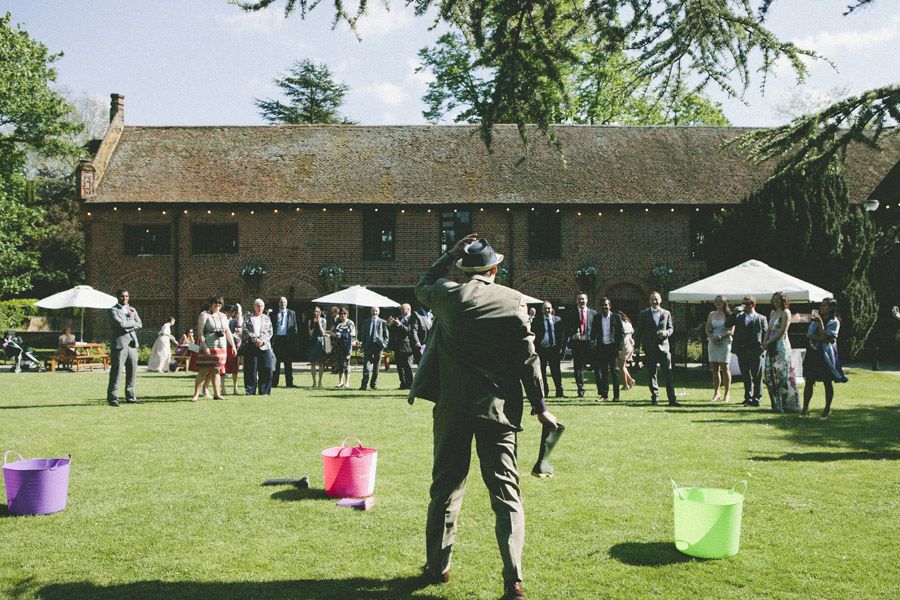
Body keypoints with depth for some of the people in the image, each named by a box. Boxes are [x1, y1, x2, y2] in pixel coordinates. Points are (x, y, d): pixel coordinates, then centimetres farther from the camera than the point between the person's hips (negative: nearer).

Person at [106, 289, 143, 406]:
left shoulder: (132, 310, 18)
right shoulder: (113, 310, -1)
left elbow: (140, 325, 8)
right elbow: (120, 323, -16)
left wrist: (128, 327, -8)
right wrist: (133, 323, -2)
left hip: (133, 344, 6)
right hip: (119, 344, -6)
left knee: (132, 371, 7)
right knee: (116, 371, -6)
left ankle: (130, 397, 14)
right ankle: (112, 398, 0)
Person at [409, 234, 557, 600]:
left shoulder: (447, 295, 0)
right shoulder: (513, 301, -2)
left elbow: (422, 287, 25)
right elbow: (527, 358, -3)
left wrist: (449, 254, 24)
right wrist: (539, 406, 3)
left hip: (453, 405, 1)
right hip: (498, 408, -1)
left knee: (446, 487, 14)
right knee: (505, 492, 1)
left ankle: (437, 567, 23)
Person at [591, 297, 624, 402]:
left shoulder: (616, 317, 0)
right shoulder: (596, 317, 7)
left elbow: (621, 333, 0)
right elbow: (593, 332, 10)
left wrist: (619, 346, -7)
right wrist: (593, 341, -8)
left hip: (612, 347, -2)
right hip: (601, 347, 2)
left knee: (614, 371, 3)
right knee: (602, 371, 3)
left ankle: (616, 396, 8)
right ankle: (604, 395, 7)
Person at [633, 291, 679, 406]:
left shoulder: (666, 313, 9)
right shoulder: (644, 314, 5)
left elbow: (671, 328, 13)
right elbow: (638, 331, 4)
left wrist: (666, 333, -11)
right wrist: (637, 346, -2)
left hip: (663, 346, 0)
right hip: (650, 348, 0)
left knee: (668, 373, -5)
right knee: (652, 374, 4)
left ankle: (672, 399, -6)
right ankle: (655, 398, 13)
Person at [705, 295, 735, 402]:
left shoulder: (729, 315, 1)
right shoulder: (711, 314, 13)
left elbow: (731, 331, -6)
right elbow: (707, 330, 8)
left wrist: (720, 337, -16)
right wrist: (712, 338, -10)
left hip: (724, 342, -4)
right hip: (712, 343, 4)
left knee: (725, 368, -6)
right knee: (715, 368, 5)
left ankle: (727, 394, -3)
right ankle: (716, 393, 10)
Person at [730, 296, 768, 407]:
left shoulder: (761, 318, 3)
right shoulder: (739, 317, 12)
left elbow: (766, 334, 1)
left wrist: (762, 347, -8)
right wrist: (735, 313, -6)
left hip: (755, 351, -4)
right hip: (741, 350, 4)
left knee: (756, 376, -1)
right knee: (745, 376, 11)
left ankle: (756, 399, 3)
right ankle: (748, 397, 21)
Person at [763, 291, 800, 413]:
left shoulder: (785, 313, -6)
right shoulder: (772, 313, 17)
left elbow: (782, 331, -12)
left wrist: (769, 342, -10)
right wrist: (765, 342, -1)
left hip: (781, 345, -8)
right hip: (772, 347, 8)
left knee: (782, 374, -7)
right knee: (770, 375, 5)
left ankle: (788, 403, -1)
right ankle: (777, 404, 12)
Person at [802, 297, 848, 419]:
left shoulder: (834, 322, -4)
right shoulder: (816, 319, 11)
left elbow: (824, 336, -16)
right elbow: (809, 335, -1)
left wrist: (820, 322, -13)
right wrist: (822, 338, -14)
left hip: (826, 355, -4)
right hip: (813, 353, 4)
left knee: (827, 382, 3)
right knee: (809, 381, 2)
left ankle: (827, 409, 13)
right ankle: (805, 407, 7)